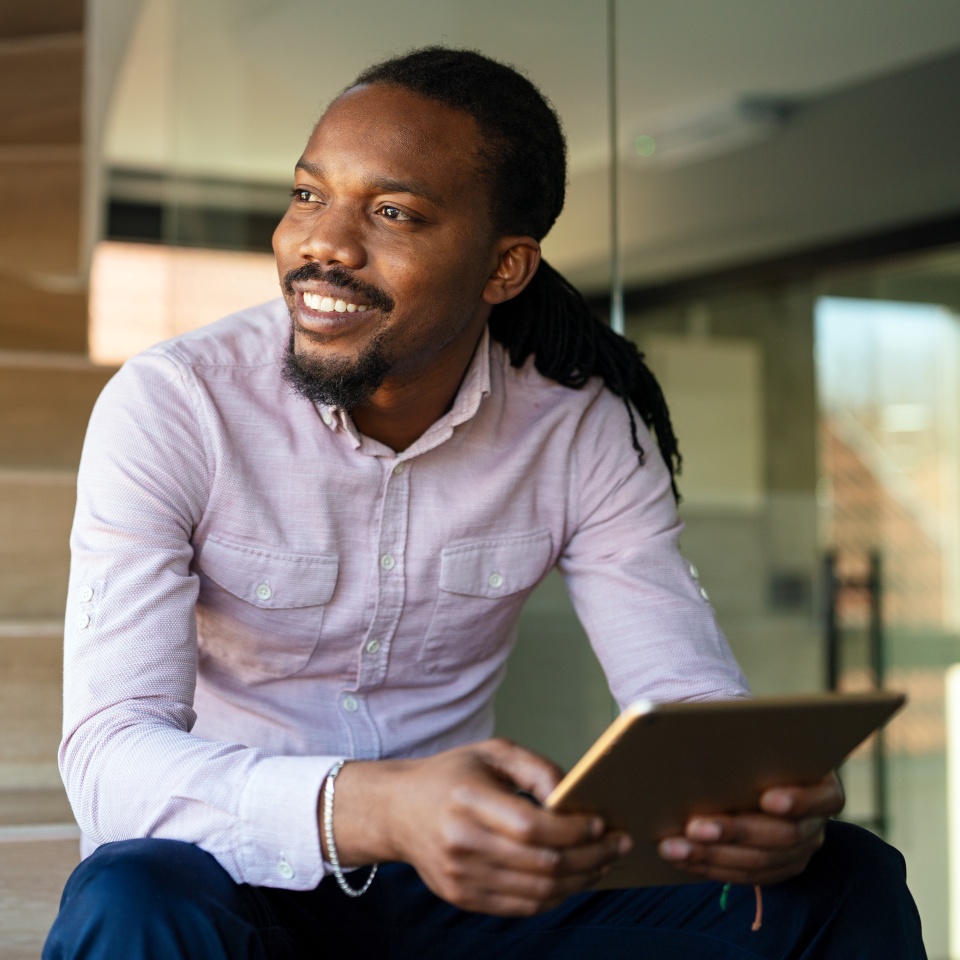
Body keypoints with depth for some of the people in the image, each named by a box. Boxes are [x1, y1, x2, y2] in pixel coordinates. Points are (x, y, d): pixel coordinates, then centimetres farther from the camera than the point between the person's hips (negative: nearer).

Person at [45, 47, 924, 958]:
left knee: (846, 883, -15)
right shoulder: (166, 407, -15)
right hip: (240, 876, -2)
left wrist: (758, 788, -33)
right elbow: (109, 758, -24)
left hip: (466, 877, 3)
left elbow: (693, 699, -6)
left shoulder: (587, 429, -4)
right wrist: (377, 810, -44)